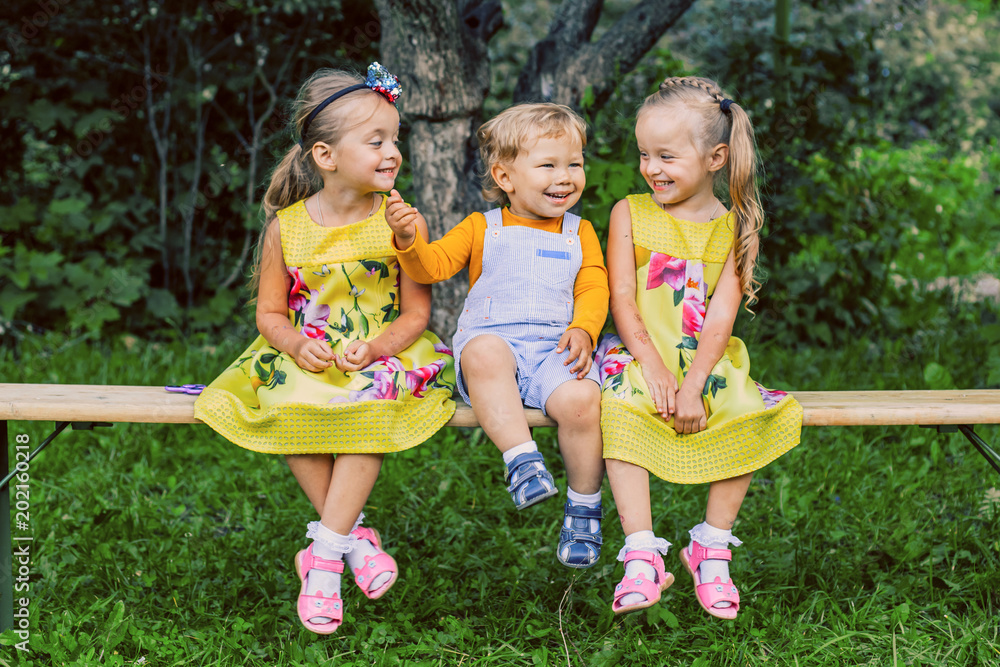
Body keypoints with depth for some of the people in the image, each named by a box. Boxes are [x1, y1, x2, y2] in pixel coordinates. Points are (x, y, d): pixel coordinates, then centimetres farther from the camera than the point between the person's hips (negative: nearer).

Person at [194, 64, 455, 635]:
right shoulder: (286, 228, -1)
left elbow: (417, 311, -2)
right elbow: (270, 312, 6)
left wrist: (374, 347, -20)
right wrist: (296, 345, -15)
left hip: (383, 351, -1)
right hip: (307, 355, 2)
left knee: (373, 401, -34)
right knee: (285, 403, -30)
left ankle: (324, 556, -27)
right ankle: (352, 534, -15)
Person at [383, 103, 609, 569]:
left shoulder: (580, 234, 20)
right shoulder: (482, 229, 15)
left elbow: (594, 290, 11)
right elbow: (434, 265, 5)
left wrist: (583, 329, -11)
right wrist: (410, 242, -18)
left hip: (554, 348, 1)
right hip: (490, 337, -1)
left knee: (581, 400, -31)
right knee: (483, 354, -39)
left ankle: (584, 507, -9)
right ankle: (521, 459, -39)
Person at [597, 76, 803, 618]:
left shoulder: (734, 228, 3)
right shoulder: (630, 214, 4)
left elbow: (721, 318, -7)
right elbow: (622, 300, -3)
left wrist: (692, 385, -21)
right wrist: (653, 365, -19)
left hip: (707, 362, 1)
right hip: (640, 355, -1)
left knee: (750, 416, -26)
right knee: (620, 409, -32)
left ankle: (712, 547, -9)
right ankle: (641, 554, -29)